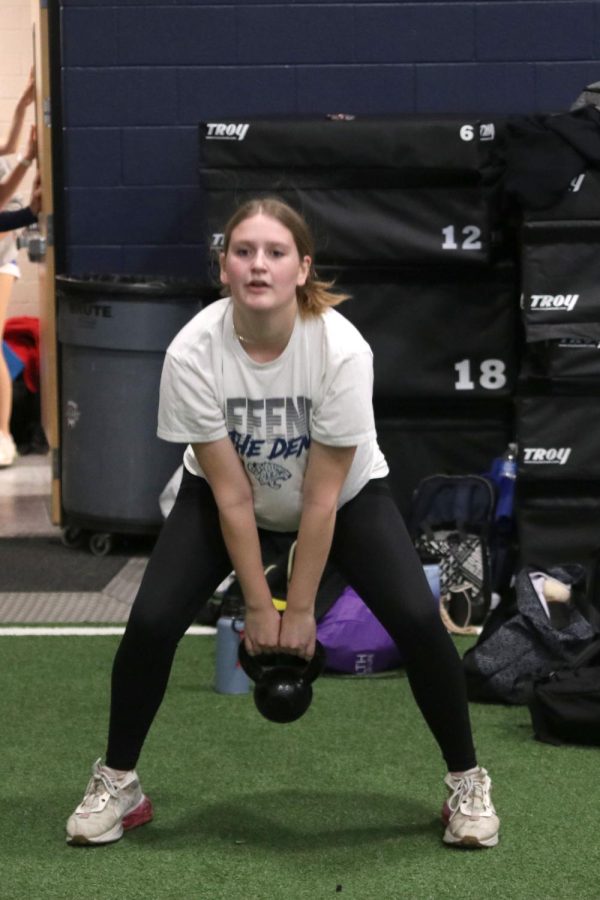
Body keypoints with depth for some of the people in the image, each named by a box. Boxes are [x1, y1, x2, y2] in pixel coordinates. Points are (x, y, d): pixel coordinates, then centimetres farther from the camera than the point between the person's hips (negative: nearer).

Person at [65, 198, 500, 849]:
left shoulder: (342, 350, -34)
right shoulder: (192, 354, -31)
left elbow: (321, 498, -26)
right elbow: (231, 495, -23)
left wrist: (299, 608, -20)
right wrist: (257, 606, -17)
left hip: (346, 491, -1)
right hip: (220, 491, 1)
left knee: (418, 621, -18)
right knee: (151, 623, -16)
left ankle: (467, 782, 4)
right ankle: (116, 784, 6)